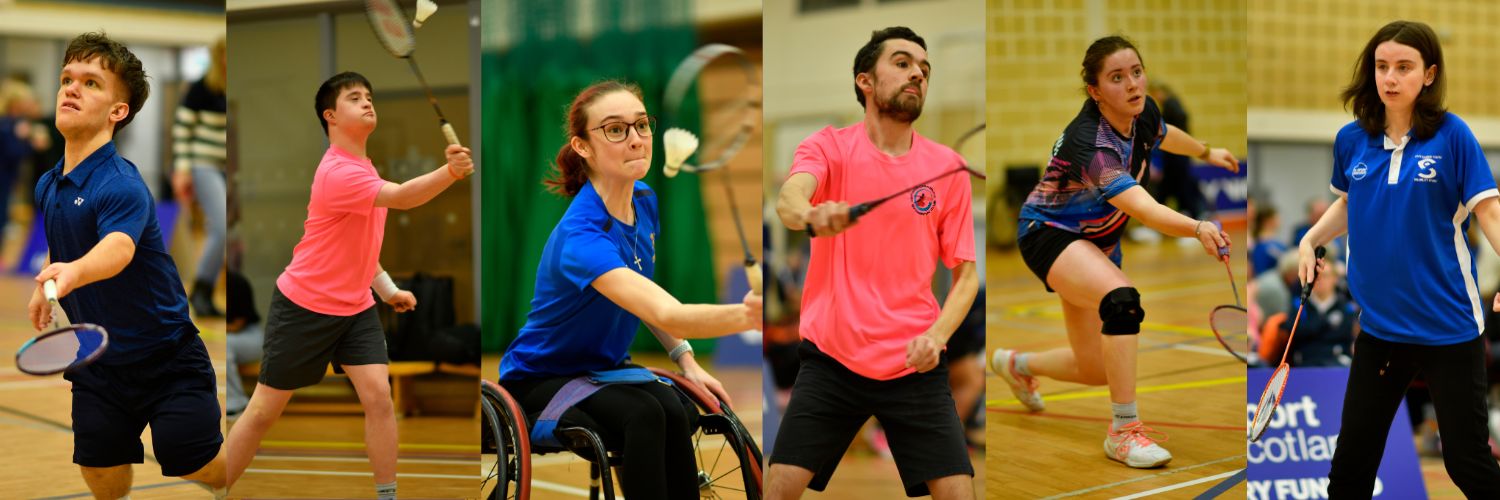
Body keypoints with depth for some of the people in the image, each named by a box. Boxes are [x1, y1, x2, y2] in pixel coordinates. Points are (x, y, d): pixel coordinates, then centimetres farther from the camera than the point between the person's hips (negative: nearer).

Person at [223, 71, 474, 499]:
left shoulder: (360, 165, 7)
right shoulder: (338, 172, -23)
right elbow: (402, 197, -40)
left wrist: (388, 288, 12)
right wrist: (450, 172, -57)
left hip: (355, 305, 7)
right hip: (305, 306, -7)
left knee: (378, 396, -9)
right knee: (263, 412, 2)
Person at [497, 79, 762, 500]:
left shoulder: (645, 202, -5)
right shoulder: (582, 236, -31)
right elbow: (667, 314, -45)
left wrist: (687, 362, -4)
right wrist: (746, 315, -63)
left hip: (604, 366, 6)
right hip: (541, 379, -6)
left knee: (680, 413, -26)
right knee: (644, 415, -34)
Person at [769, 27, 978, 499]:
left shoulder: (947, 167, 4)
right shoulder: (828, 146, 0)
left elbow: (966, 274, 7)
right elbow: (787, 198, -22)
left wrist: (936, 336, -11)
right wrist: (811, 213, -46)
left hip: (915, 364, 2)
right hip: (831, 358, -1)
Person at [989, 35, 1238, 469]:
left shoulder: (1144, 113, -11)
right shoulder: (1088, 142, -35)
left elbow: (1162, 134, 17)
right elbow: (1143, 209, -48)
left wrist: (1206, 151, 32)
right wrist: (1197, 228, -64)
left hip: (1096, 242, 8)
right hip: (1049, 233, -8)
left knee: (1095, 370, 12)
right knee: (1121, 300, -37)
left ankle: (1016, 364, 43)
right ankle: (1124, 429, -26)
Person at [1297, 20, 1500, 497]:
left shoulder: (1451, 135, -11)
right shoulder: (1351, 140, 1)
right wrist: (1311, 239, 3)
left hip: (1449, 327, -4)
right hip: (1380, 325, 4)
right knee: (1352, 458, 11)